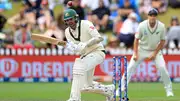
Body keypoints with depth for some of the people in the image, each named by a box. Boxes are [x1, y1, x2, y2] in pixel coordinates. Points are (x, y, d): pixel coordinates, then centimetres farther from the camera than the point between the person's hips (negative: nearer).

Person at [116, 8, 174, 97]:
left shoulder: (161, 26, -16)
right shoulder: (142, 25, -19)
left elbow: (162, 41, -6)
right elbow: (136, 39, -9)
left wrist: (155, 53, -12)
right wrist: (135, 54, -14)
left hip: (155, 50, 0)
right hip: (142, 49, 0)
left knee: (162, 68, -15)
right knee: (130, 67, -9)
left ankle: (169, 90, 1)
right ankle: (121, 89, -1)